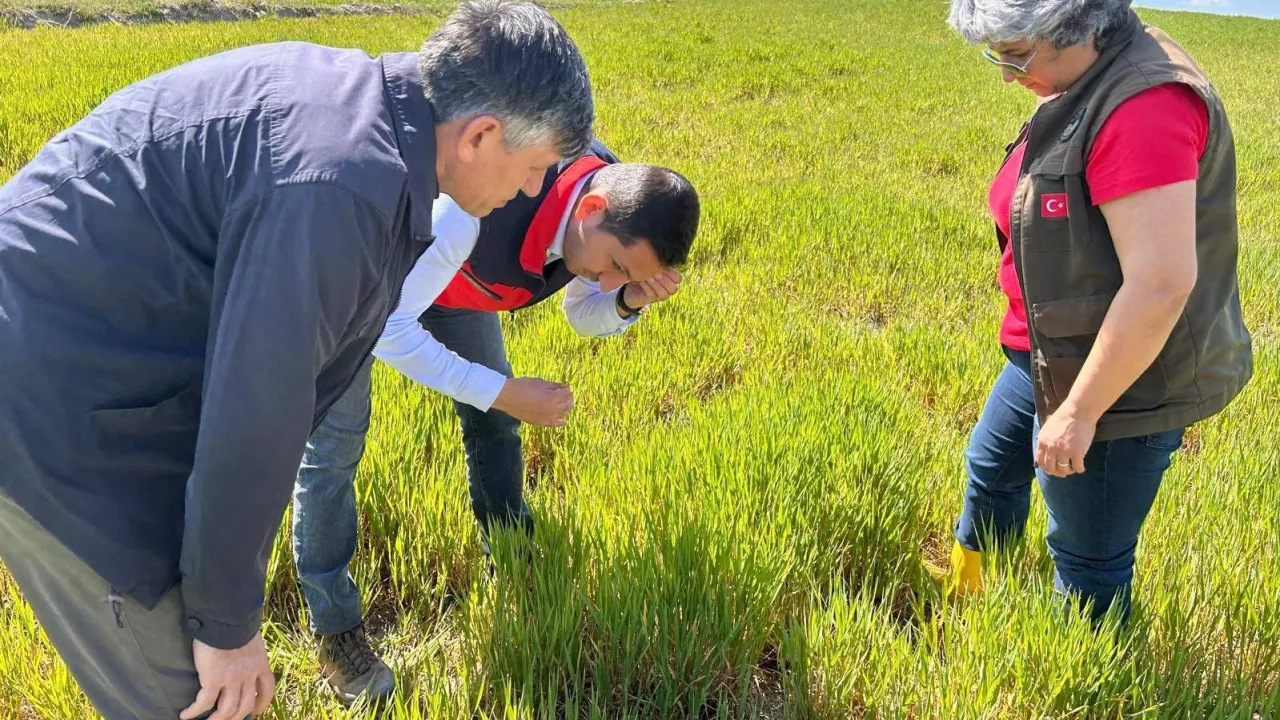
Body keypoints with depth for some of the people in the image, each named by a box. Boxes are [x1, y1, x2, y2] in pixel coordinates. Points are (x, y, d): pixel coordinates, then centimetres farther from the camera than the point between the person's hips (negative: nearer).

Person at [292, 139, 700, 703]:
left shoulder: (619, 210, -21)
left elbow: (586, 317, -3)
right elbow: (387, 327, -37)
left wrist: (629, 301, -26)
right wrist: (505, 393, -38)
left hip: (452, 275, 6)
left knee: (491, 417, 9)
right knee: (334, 442, -8)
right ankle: (335, 631, 8)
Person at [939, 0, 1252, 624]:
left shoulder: (1145, 105, -28)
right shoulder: (1085, 88, 2)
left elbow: (1161, 282, -32)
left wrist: (1079, 412, -25)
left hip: (1121, 380, -11)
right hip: (1050, 355, 11)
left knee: (1086, 560, 7)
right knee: (990, 468, 30)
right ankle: (964, 594, 57)